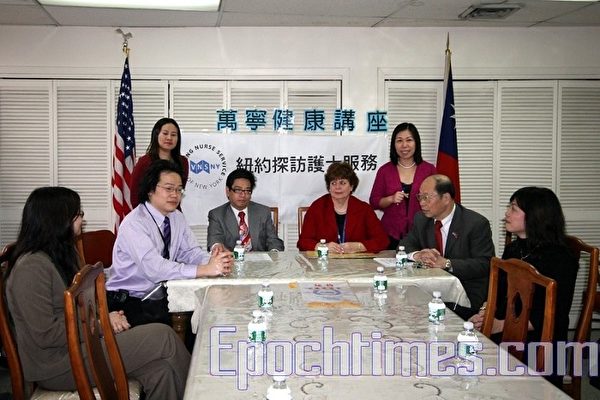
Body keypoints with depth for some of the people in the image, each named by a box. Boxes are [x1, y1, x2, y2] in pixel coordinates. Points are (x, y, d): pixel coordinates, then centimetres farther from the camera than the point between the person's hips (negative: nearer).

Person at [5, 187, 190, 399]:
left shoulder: (59, 254, 13)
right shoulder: (32, 266, -18)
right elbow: (46, 334, -21)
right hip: (57, 365, -9)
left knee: (160, 369, -16)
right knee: (163, 337, -15)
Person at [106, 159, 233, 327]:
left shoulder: (177, 217, 7)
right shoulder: (134, 224, -18)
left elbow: (190, 252, 2)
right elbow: (154, 268, -29)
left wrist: (214, 262, -21)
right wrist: (204, 270, -35)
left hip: (161, 298, 7)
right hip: (129, 303, -7)